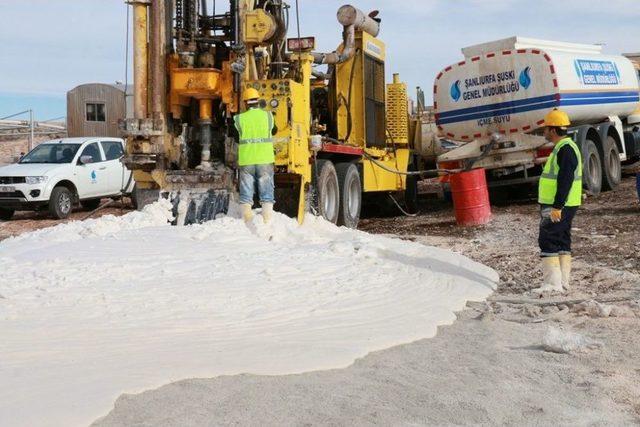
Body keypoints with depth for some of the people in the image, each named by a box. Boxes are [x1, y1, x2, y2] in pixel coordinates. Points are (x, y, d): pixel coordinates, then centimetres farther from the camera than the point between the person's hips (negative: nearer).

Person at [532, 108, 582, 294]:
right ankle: (563, 281, 18)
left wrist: (557, 207, -27)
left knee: (548, 240, -10)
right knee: (562, 241, 12)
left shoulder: (565, 149, -17)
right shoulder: (563, 147, 17)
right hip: (558, 206, 11)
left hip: (558, 207, -11)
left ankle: (553, 282, -11)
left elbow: (565, 181, -25)